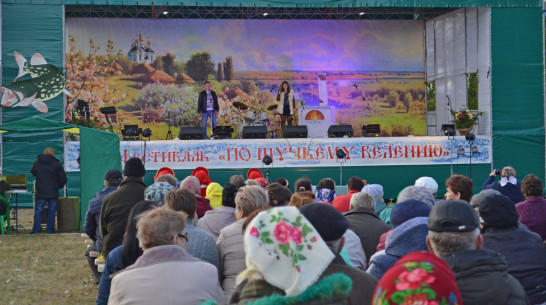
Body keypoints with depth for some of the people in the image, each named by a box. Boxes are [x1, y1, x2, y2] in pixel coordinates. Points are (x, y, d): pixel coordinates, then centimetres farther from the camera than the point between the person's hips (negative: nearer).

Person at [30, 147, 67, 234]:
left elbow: (33, 173, 20)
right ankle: (50, 230, 8)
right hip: (53, 193, -1)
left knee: (38, 211, 6)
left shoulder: (37, 163, 2)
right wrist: (58, 187, 16)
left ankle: (35, 231, 5)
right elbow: (63, 179, 0)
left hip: (40, 192, 1)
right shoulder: (57, 164, -3)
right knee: (51, 211, 7)